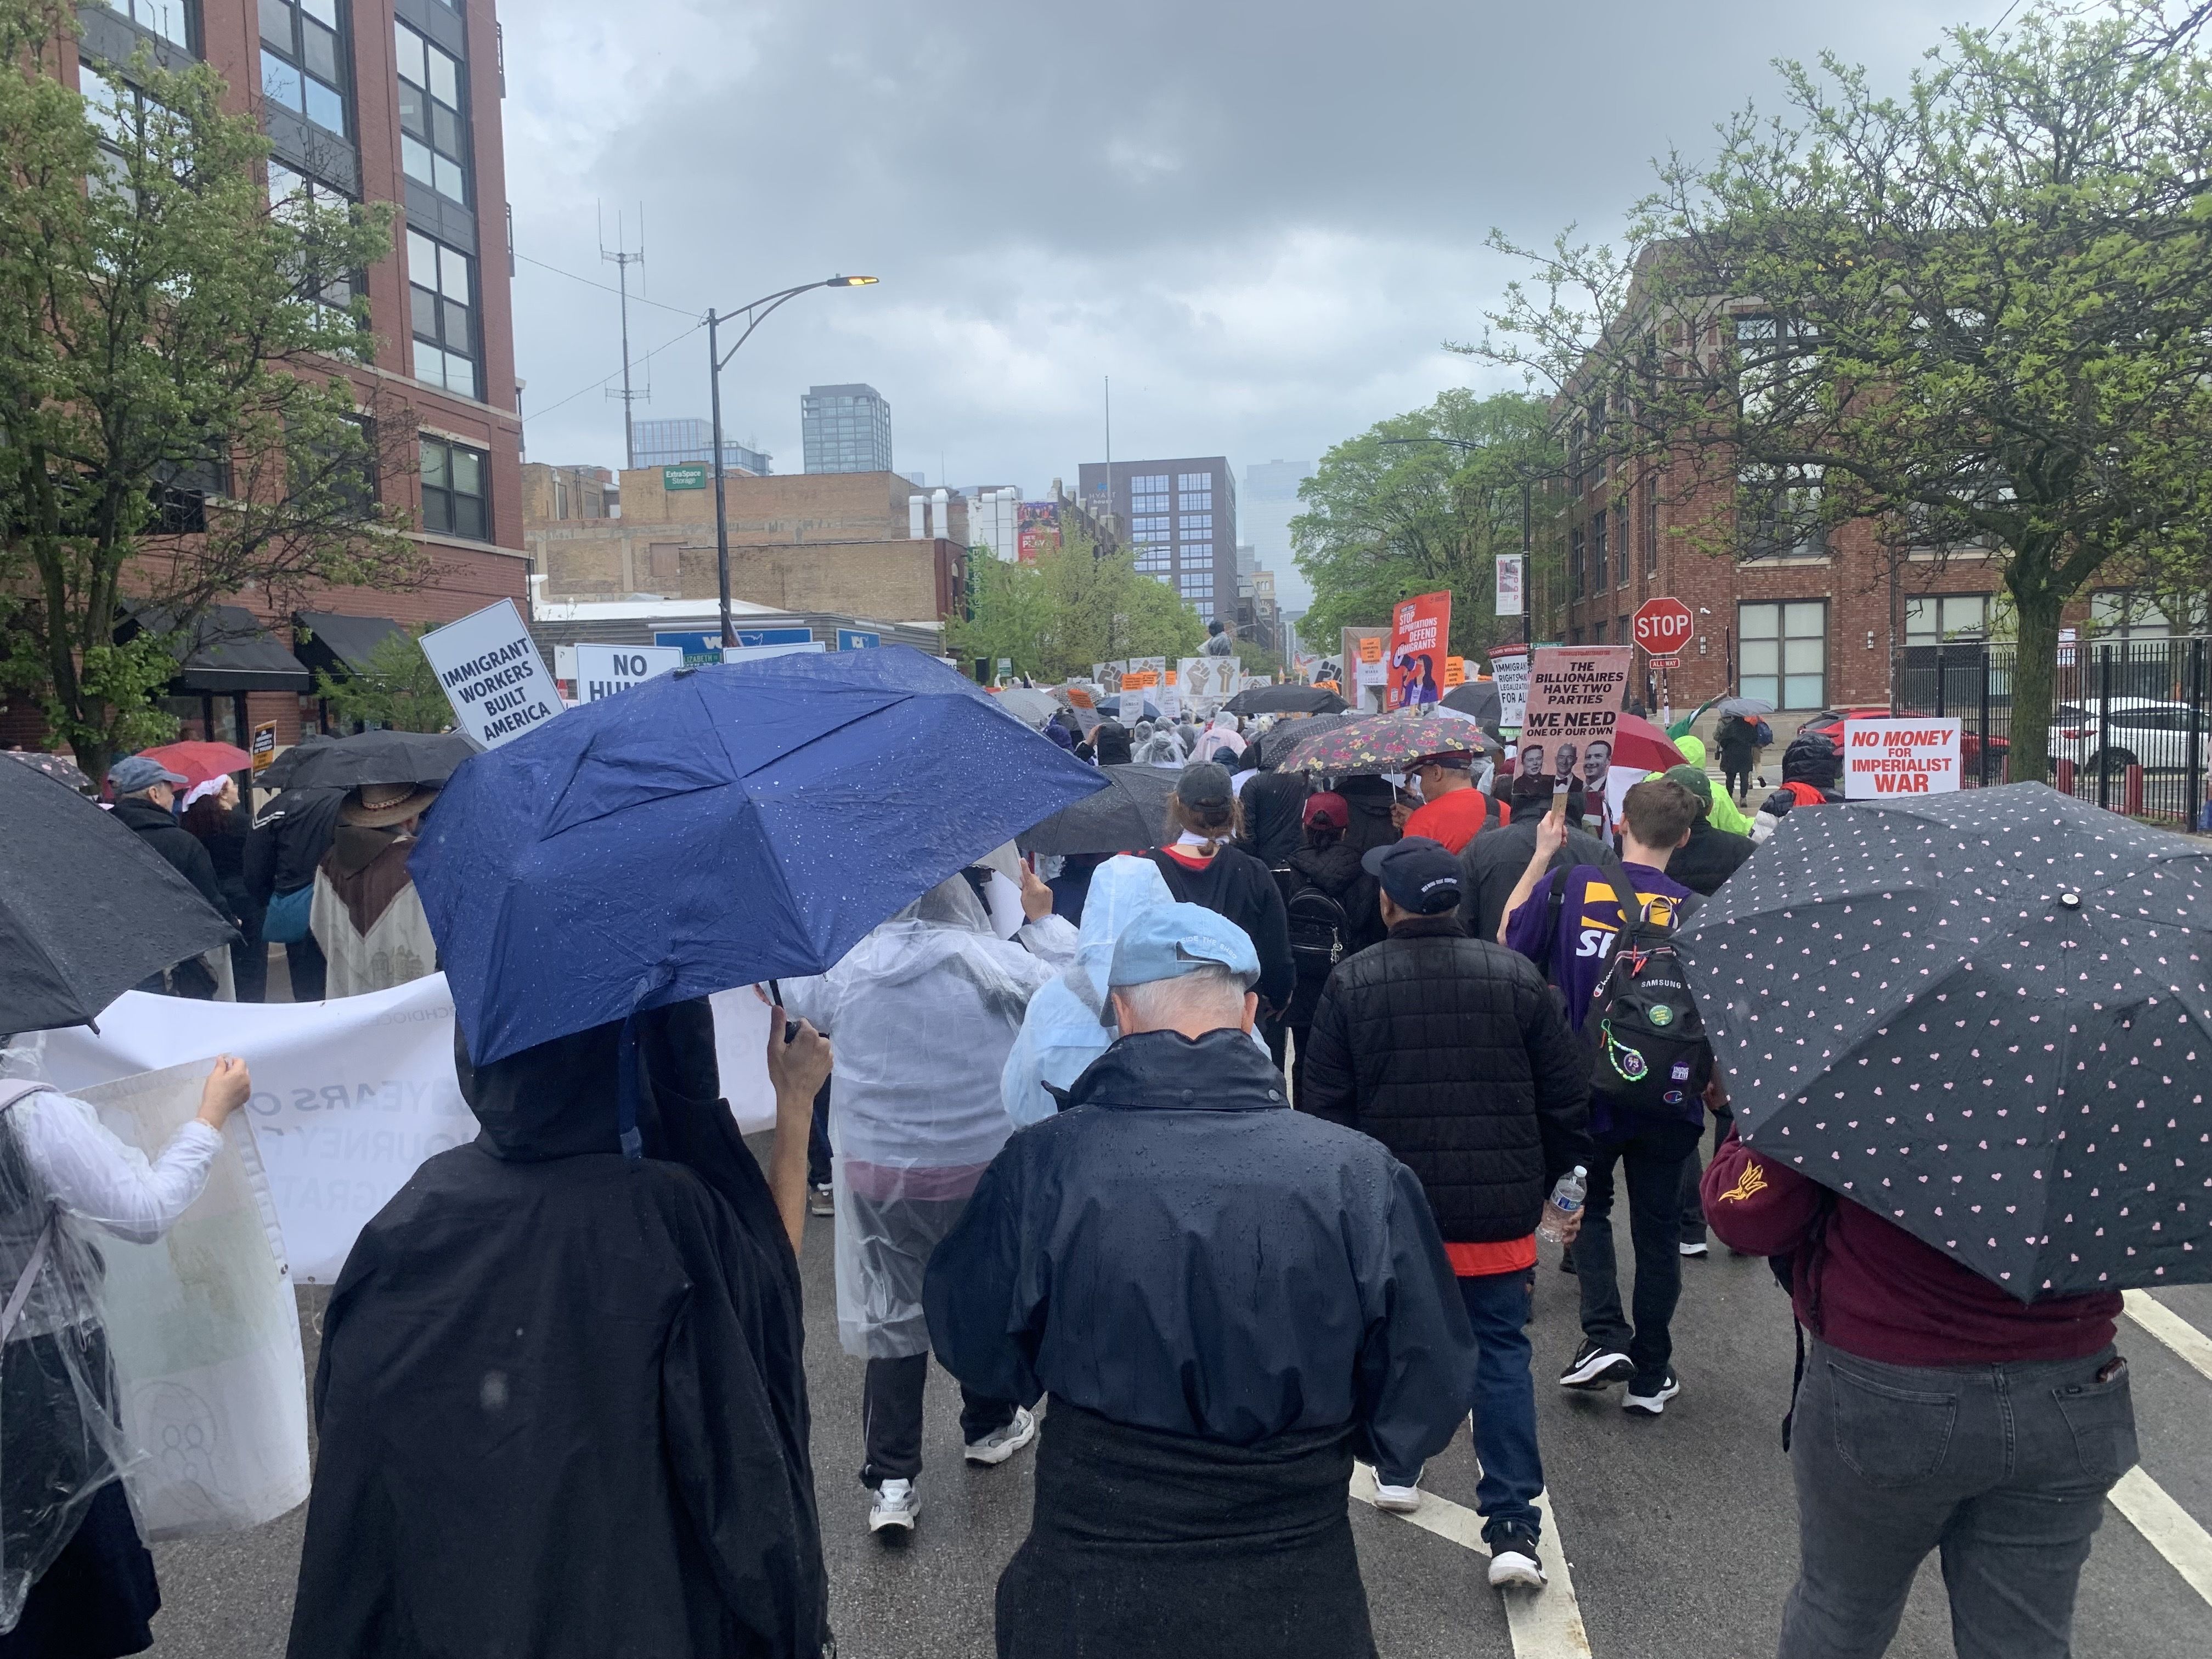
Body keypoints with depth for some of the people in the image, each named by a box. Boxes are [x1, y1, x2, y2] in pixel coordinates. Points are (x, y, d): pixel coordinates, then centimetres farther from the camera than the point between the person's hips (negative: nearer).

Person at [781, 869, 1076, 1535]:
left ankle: (890, 1483, 9)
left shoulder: (850, 968, -8)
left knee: (891, 1313, 9)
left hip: (876, 1176, 0)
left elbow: (790, 991, 12)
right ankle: (990, 1427, 41)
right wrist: (1045, 919, 16)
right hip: (984, 1171, 0)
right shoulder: (998, 964, -11)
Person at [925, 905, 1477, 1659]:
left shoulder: (1041, 1164, -18)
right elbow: (1426, 1407, -8)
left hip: (1088, 1593, 0)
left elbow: (973, 1350, -4)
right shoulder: (1361, 1175, -17)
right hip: (1294, 1593, 0)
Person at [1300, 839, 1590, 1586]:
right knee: (1501, 1351, 8)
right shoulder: (1516, 977, -5)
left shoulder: (1351, 983, -9)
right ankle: (1513, 1523, 4)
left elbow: (1324, 1104, -5)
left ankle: (1398, 1465, 36)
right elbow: (1567, 1097, 1)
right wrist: (1545, 1182, 15)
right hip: (1498, 1206, 0)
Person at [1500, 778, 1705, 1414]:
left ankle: (1604, 1336, 5)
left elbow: (1511, 938, 4)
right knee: (1658, 1228, 15)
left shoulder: (1568, 884, -12)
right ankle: (1651, 1373, 23)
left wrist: (1541, 855, 9)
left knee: (1589, 1206, 22)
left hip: (1587, 1087, 0)